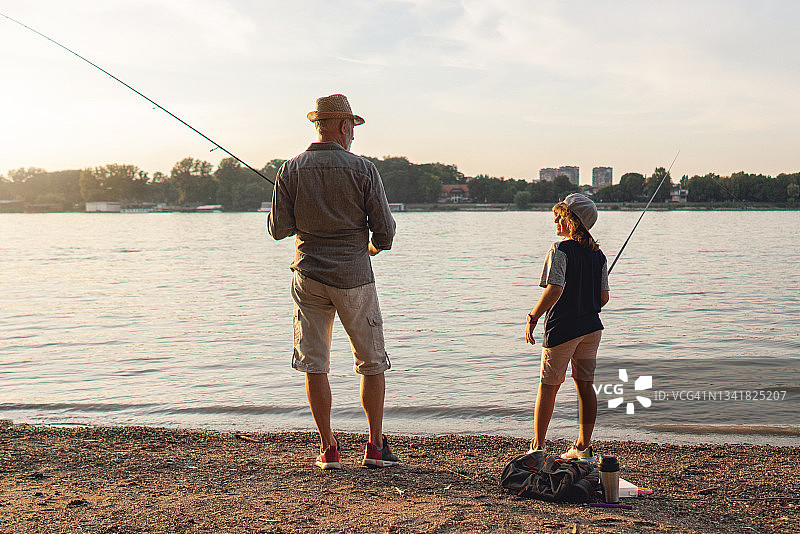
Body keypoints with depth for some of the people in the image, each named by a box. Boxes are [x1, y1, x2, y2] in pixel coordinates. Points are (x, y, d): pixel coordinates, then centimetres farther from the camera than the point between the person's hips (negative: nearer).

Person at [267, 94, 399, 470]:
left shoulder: (290, 170, -1)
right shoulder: (363, 170, -7)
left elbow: (278, 229, -2)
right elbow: (385, 231, -6)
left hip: (308, 277, 2)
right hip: (354, 277, -2)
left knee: (315, 366, 9)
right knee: (372, 364, 11)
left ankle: (329, 450, 12)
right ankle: (376, 447, 14)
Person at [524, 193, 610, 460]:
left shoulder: (560, 250, -13)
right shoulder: (598, 254, 6)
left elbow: (554, 290, -24)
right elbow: (604, 297, 6)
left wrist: (533, 317, -16)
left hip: (562, 328, -6)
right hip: (591, 327, 6)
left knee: (548, 386, 4)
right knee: (585, 385, 12)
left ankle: (538, 446, 7)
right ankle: (583, 446, 16)